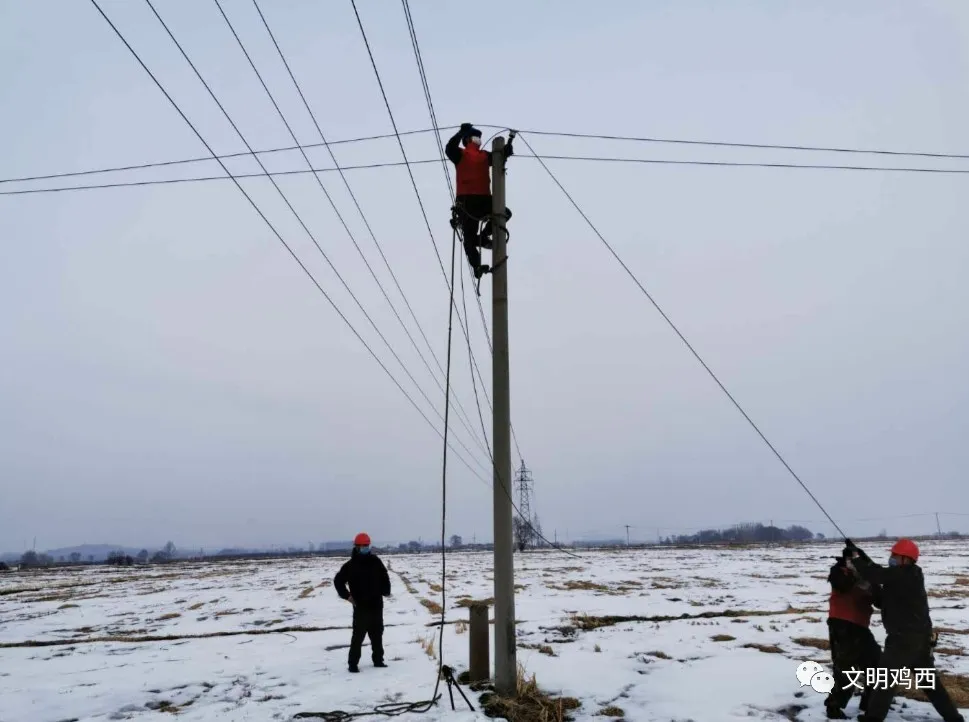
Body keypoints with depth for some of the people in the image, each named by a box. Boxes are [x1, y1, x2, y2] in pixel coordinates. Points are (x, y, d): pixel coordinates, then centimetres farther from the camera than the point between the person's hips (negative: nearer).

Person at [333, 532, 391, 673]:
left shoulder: (375, 561, 4)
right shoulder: (350, 565, -6)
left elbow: (384, 576, 16)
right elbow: (338, 581, 0)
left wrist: (386, 591, 6)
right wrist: (347, 595, -8)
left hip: (376, 605, 4)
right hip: (361, 606, -4)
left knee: (377, 634, 13)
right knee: (358, 636, -2)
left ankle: (378, 660, 24)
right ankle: (353, 663, 7)